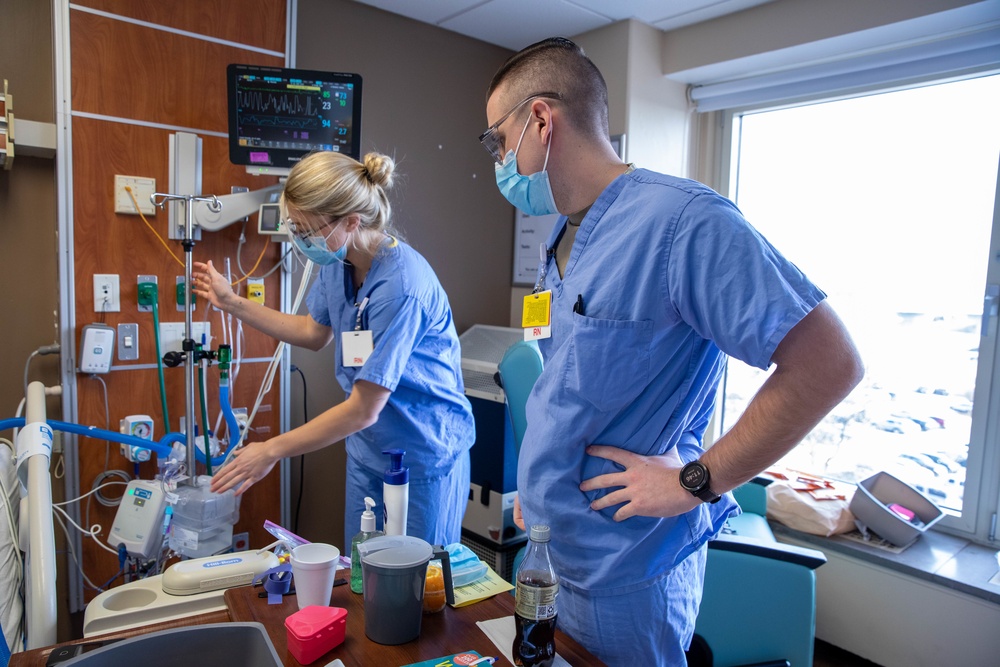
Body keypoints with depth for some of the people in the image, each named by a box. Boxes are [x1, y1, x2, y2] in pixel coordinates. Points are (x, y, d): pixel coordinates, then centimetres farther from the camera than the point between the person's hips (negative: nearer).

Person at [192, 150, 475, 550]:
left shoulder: (401, 286, -30)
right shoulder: (337, 262, -4)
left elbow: (363, 410, -25)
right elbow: (315, 333, 14)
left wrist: (272, 451, -17)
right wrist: (232, 303, 10)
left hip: (424, 459, -7)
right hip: (368, 452, 7)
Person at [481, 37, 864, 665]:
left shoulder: (681, 219, -23)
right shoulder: (563, 240, 7)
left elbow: (828, 362, -25)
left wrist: (695, 481, -21)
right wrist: (536, 483, 12)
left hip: (624, 573, -8)